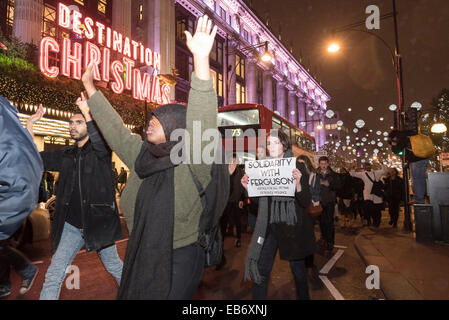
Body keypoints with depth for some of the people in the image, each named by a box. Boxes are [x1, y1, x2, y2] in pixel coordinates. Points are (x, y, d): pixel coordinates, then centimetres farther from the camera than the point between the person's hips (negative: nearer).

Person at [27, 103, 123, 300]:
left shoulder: (101, 151, -5)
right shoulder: (66, 155, 10)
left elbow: (101, 141, -28)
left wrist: (87, 111, -30)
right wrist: (30, 124, 0)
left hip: (99, 222, -4)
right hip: (71, 225, 4)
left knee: (114, 267, 13)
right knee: (54, 275, 3)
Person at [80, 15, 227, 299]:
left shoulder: (192, 163, -18)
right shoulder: (143, 155, 2)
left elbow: (202, 121, -33)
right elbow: (114, 129, 12)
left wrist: (201, 60, -42)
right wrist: (90, 88, 16)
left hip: (179, 258, -6)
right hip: (142, 255, 7)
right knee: (132, 294, 19)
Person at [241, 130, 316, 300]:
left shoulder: (297, 167, -5)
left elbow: (306, 202, -9)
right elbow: (258, 200, 10)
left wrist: (298, 183, -27)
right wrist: (248, 188, -9)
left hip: (292, 225, -2)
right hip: (269, 225, 2)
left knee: (298, 268, 15)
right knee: (260, 270, -1)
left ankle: (303, 296, 40)